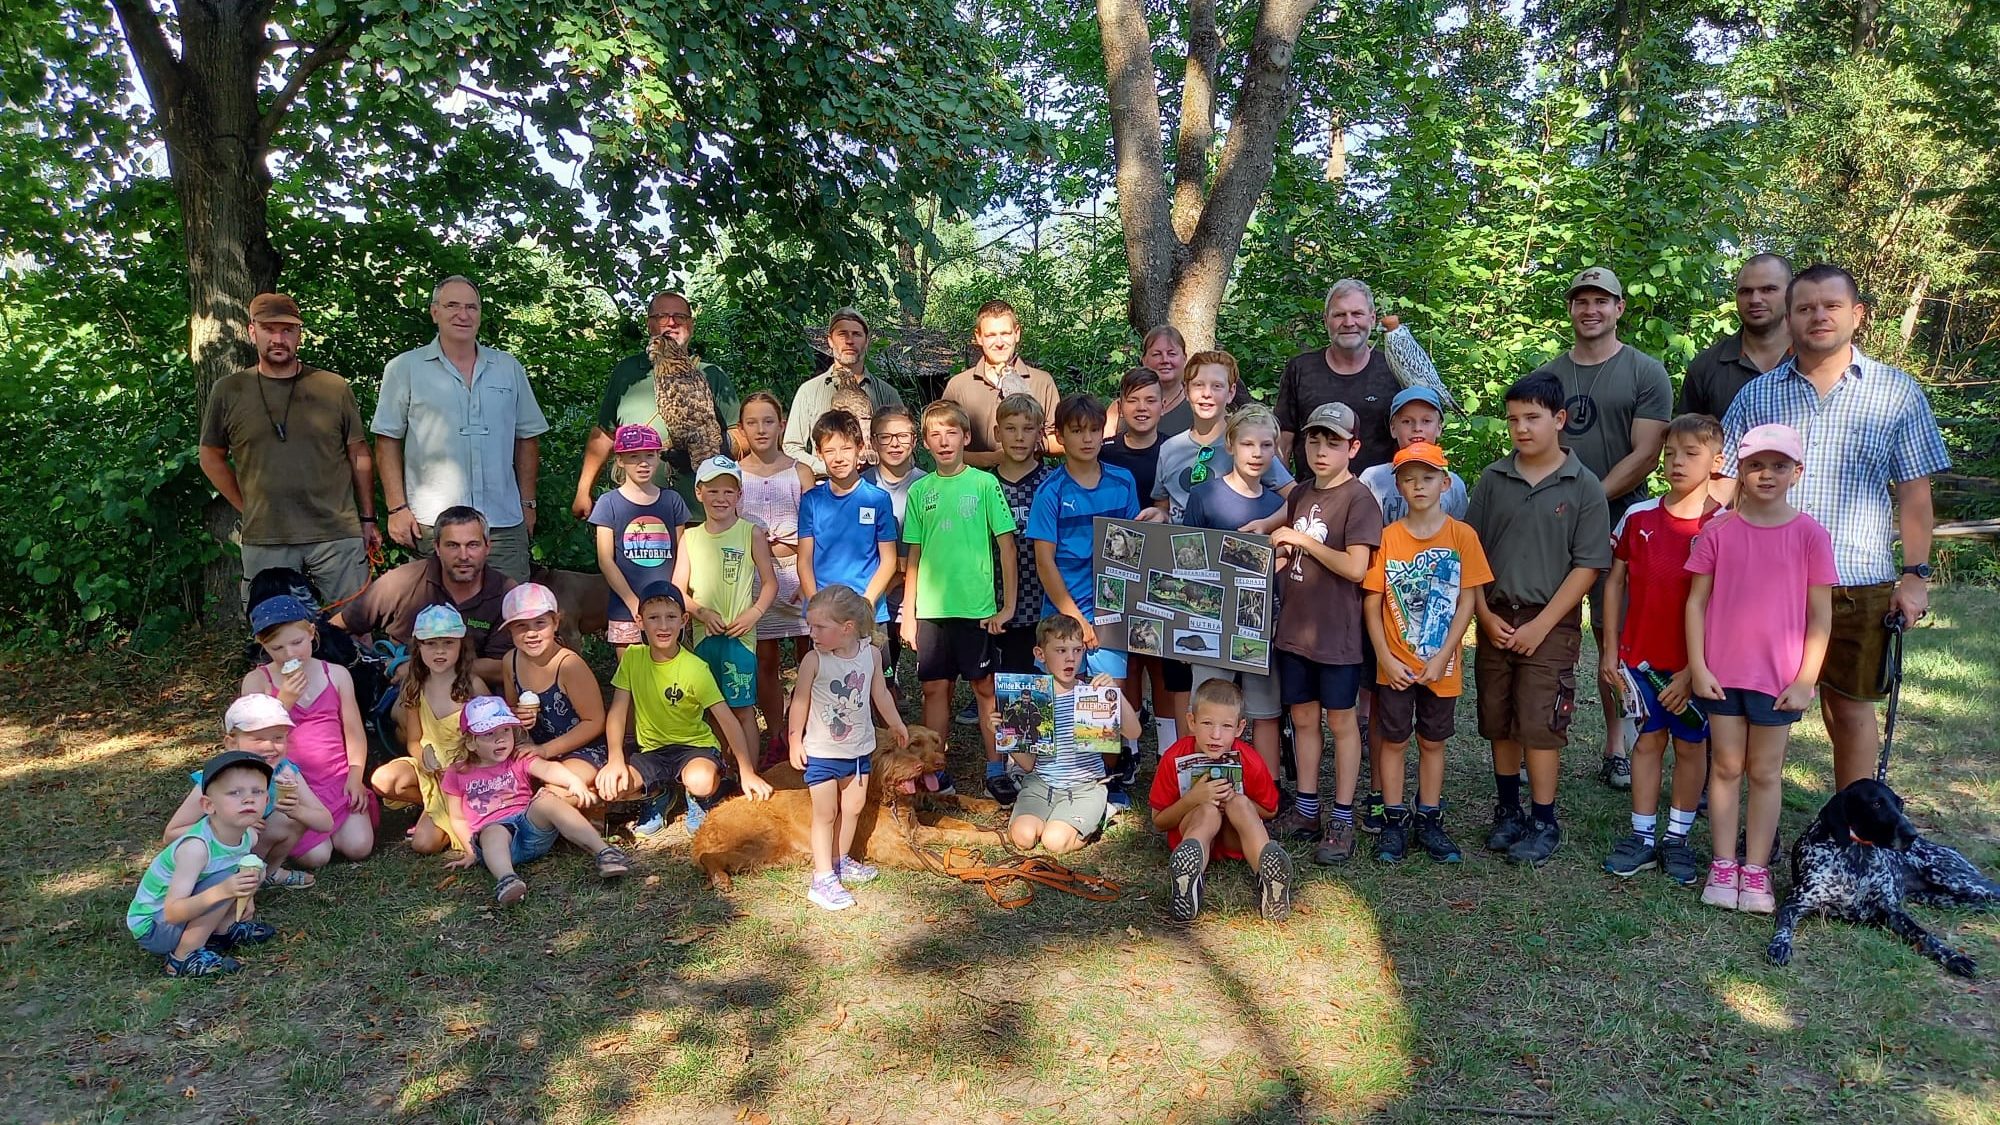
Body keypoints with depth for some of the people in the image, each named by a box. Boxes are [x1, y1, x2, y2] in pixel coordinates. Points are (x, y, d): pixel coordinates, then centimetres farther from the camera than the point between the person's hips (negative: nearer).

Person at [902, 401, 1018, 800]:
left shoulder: (984, 483, -2)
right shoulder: (920, 491, 7)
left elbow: (1007, 546, -2)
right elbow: (913, 556, 10)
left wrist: (1008, 605, -5)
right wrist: (907, 613, 6)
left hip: (977, 606, -2)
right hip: (931, 608, 3)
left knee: (984, 686, 5)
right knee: (935, 688, 8)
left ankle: (995, 769, 15)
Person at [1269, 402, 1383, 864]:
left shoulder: (1358, 499, -11)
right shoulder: (1300, 495, 10)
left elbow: (1355, 568, -21)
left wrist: (1303, 539, -18)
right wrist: (1278, 552, -1)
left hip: (1337, 632, -6)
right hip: (1294, 627, 7)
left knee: (1341, 720, 4)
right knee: (1302, 717, 13)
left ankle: (1342, 821, 13)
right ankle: (1305, 810, 24)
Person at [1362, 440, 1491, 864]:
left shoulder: (1462, 536, -5)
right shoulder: (1388, 537, -4)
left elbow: (1466, 601, -6)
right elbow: (1372, 603, -3)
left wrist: (1442, 658, -12)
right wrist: (1386, 658, -10)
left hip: (1441, 665, 0)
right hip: (1395, 665, 0)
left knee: (1433, 741, 12)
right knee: (1394, 740, 8)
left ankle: (1430, 822, 24)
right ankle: (1393, 822, 19)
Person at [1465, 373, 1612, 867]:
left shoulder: (1583, 486, -4)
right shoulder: (1492, 480, 4)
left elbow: (1588, 565, -7)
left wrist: (1541, 625, -12)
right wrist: (1485, 614, -3)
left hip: (1550, 625, -3)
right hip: (1496, 621, 3)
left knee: (1540, 724, -3)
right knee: (1499, 722, 11)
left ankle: (1545, 822, 10)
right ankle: (1508, 810, 26)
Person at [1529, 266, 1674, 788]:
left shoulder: (1646, 373, 3)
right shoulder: (1546, 375, 13)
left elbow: (1645, 455, -5)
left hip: (1618, 521, -2)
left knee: (1615, 637, 2)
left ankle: (1616, 746, 10)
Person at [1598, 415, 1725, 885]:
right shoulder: (1638, 517, 0)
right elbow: (1615, 582, 6)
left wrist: (1695, 668, -13)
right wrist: (1610, 650, 4)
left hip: (1695, 662, -2)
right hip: (1642, 656, 2)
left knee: (1691, 745, 10)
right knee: (1648, 740, 10)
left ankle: (1678, 838, 22)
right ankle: (1643, 837, 18)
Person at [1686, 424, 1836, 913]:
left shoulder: (1809, 534, -5)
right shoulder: (1718, 532, -2)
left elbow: (1821, 615, -3)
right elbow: (1696, 602, 1)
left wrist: (1805, 681, -7)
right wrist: (1698, 667, -5)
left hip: (1780, 678, -1)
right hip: (1722, 673, 1)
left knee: (1765, 773, 10)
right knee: (1726, 767, 10)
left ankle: (1756, 869, 20)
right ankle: (1723, 866, 19)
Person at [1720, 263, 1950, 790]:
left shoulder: (1897, 392, 5)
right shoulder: (1757, 395, 6)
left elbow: (1914, 493, 5)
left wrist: (1916, 575, -1)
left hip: (1859, 585, -1)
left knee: (1849, 707, 9)